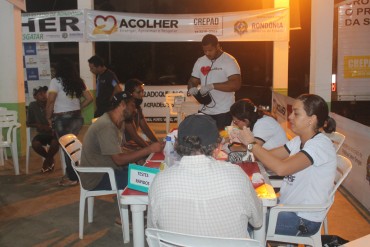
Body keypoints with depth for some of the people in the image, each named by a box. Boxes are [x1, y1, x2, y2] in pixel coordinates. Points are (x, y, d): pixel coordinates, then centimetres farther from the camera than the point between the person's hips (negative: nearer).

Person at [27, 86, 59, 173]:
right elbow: (28, 123, 3)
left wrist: (52, 128, -27)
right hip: (42, 133, 2)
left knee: (55, 143, -34)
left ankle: (47, 160, 1)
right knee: (35, 144, -28)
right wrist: (38, 125, -17)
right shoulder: (32, 106, -6)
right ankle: (50, 159, 2)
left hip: (53, 132, -2)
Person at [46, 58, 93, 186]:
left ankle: (72, 178, 8)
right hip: (77, 117, 6)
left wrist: (48, 117, -4)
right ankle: (72, 174, 21)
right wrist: (78, 108, 13)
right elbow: (89, 98, 10)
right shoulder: (78, 82, 10)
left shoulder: (56, 81, -6)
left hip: (62, 119, -5)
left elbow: (50, 101, -14)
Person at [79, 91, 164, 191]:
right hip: (97, 178, -9)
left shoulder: (116, 123, 7)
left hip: (106, 169, 9)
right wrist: (149, 149, -25)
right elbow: (119, 160, -26)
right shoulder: (106, 126, -23)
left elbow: (117, 155, 6)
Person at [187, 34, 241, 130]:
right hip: (204, 111, 5)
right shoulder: (200, 61, 9)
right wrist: (192, 88, -10)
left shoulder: (229, 61, -9)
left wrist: (212, 86, -26)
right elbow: (193, 80, 14)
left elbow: (236, 84, -20)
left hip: (223, 112, -5)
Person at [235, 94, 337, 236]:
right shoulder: (299, 141, 5)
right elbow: (269, 155, 1)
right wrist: (244, 141, -13)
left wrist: (251, 144, -26)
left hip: (305, 220, -7)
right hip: (288, 206, 7)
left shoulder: (320, 145, -23)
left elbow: (281, 168, -34)